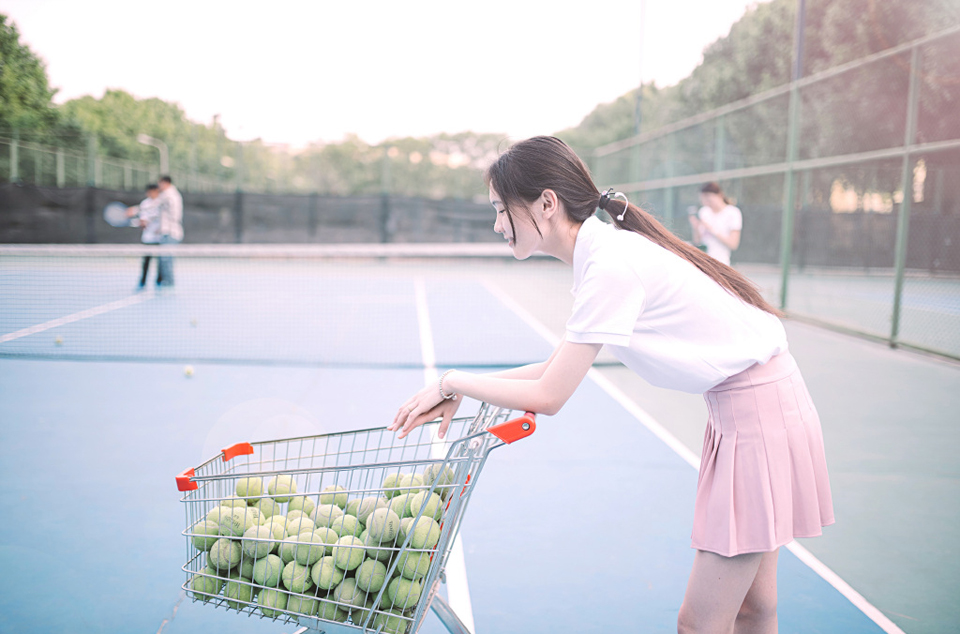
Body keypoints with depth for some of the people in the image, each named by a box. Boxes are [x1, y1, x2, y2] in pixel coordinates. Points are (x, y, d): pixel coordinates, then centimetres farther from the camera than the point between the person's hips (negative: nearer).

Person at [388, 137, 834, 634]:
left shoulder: (611, 266, -23)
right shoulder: (605, 253, 6)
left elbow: (548, 396, -21)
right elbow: (558, 366, 12)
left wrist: (454, 382, -7)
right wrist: (457, 392, 5)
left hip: (758, 411, -9)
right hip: (740, 410, 10)